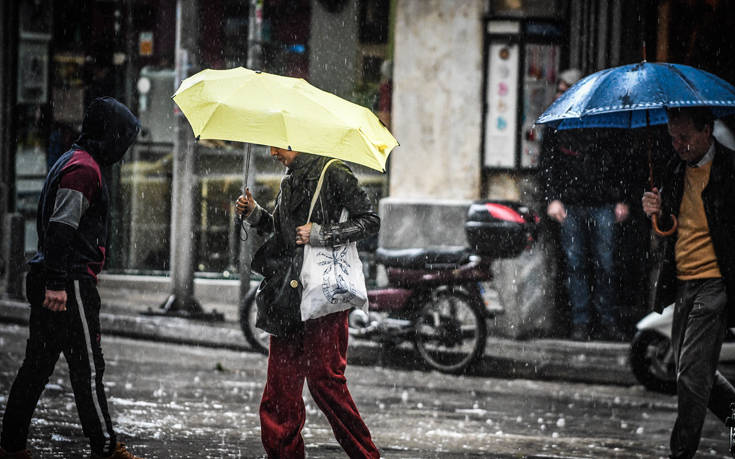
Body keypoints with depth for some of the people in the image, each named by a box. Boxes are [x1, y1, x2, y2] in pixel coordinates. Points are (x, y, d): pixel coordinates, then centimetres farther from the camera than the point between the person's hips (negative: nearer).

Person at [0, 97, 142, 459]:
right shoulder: (83, 169, -13)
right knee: (87, 367, -5)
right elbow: (61, 228, -22)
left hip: (47, 281, 10)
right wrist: (57, 283, -25)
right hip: (71, 284, -10)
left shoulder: (70, 162, 20)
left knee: (38, 364, 11)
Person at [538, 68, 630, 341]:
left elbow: (614, 164, 14)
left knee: (605, 265, -5)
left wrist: (620, 199, 7)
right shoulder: (555, 127, 12)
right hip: (570, 205, 1)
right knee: (575, 265, -3)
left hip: (602, 204, -1)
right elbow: (546, 165, 10)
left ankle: (608, 322, 2)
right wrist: (552, 198, -3)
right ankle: (581, 323, 1)